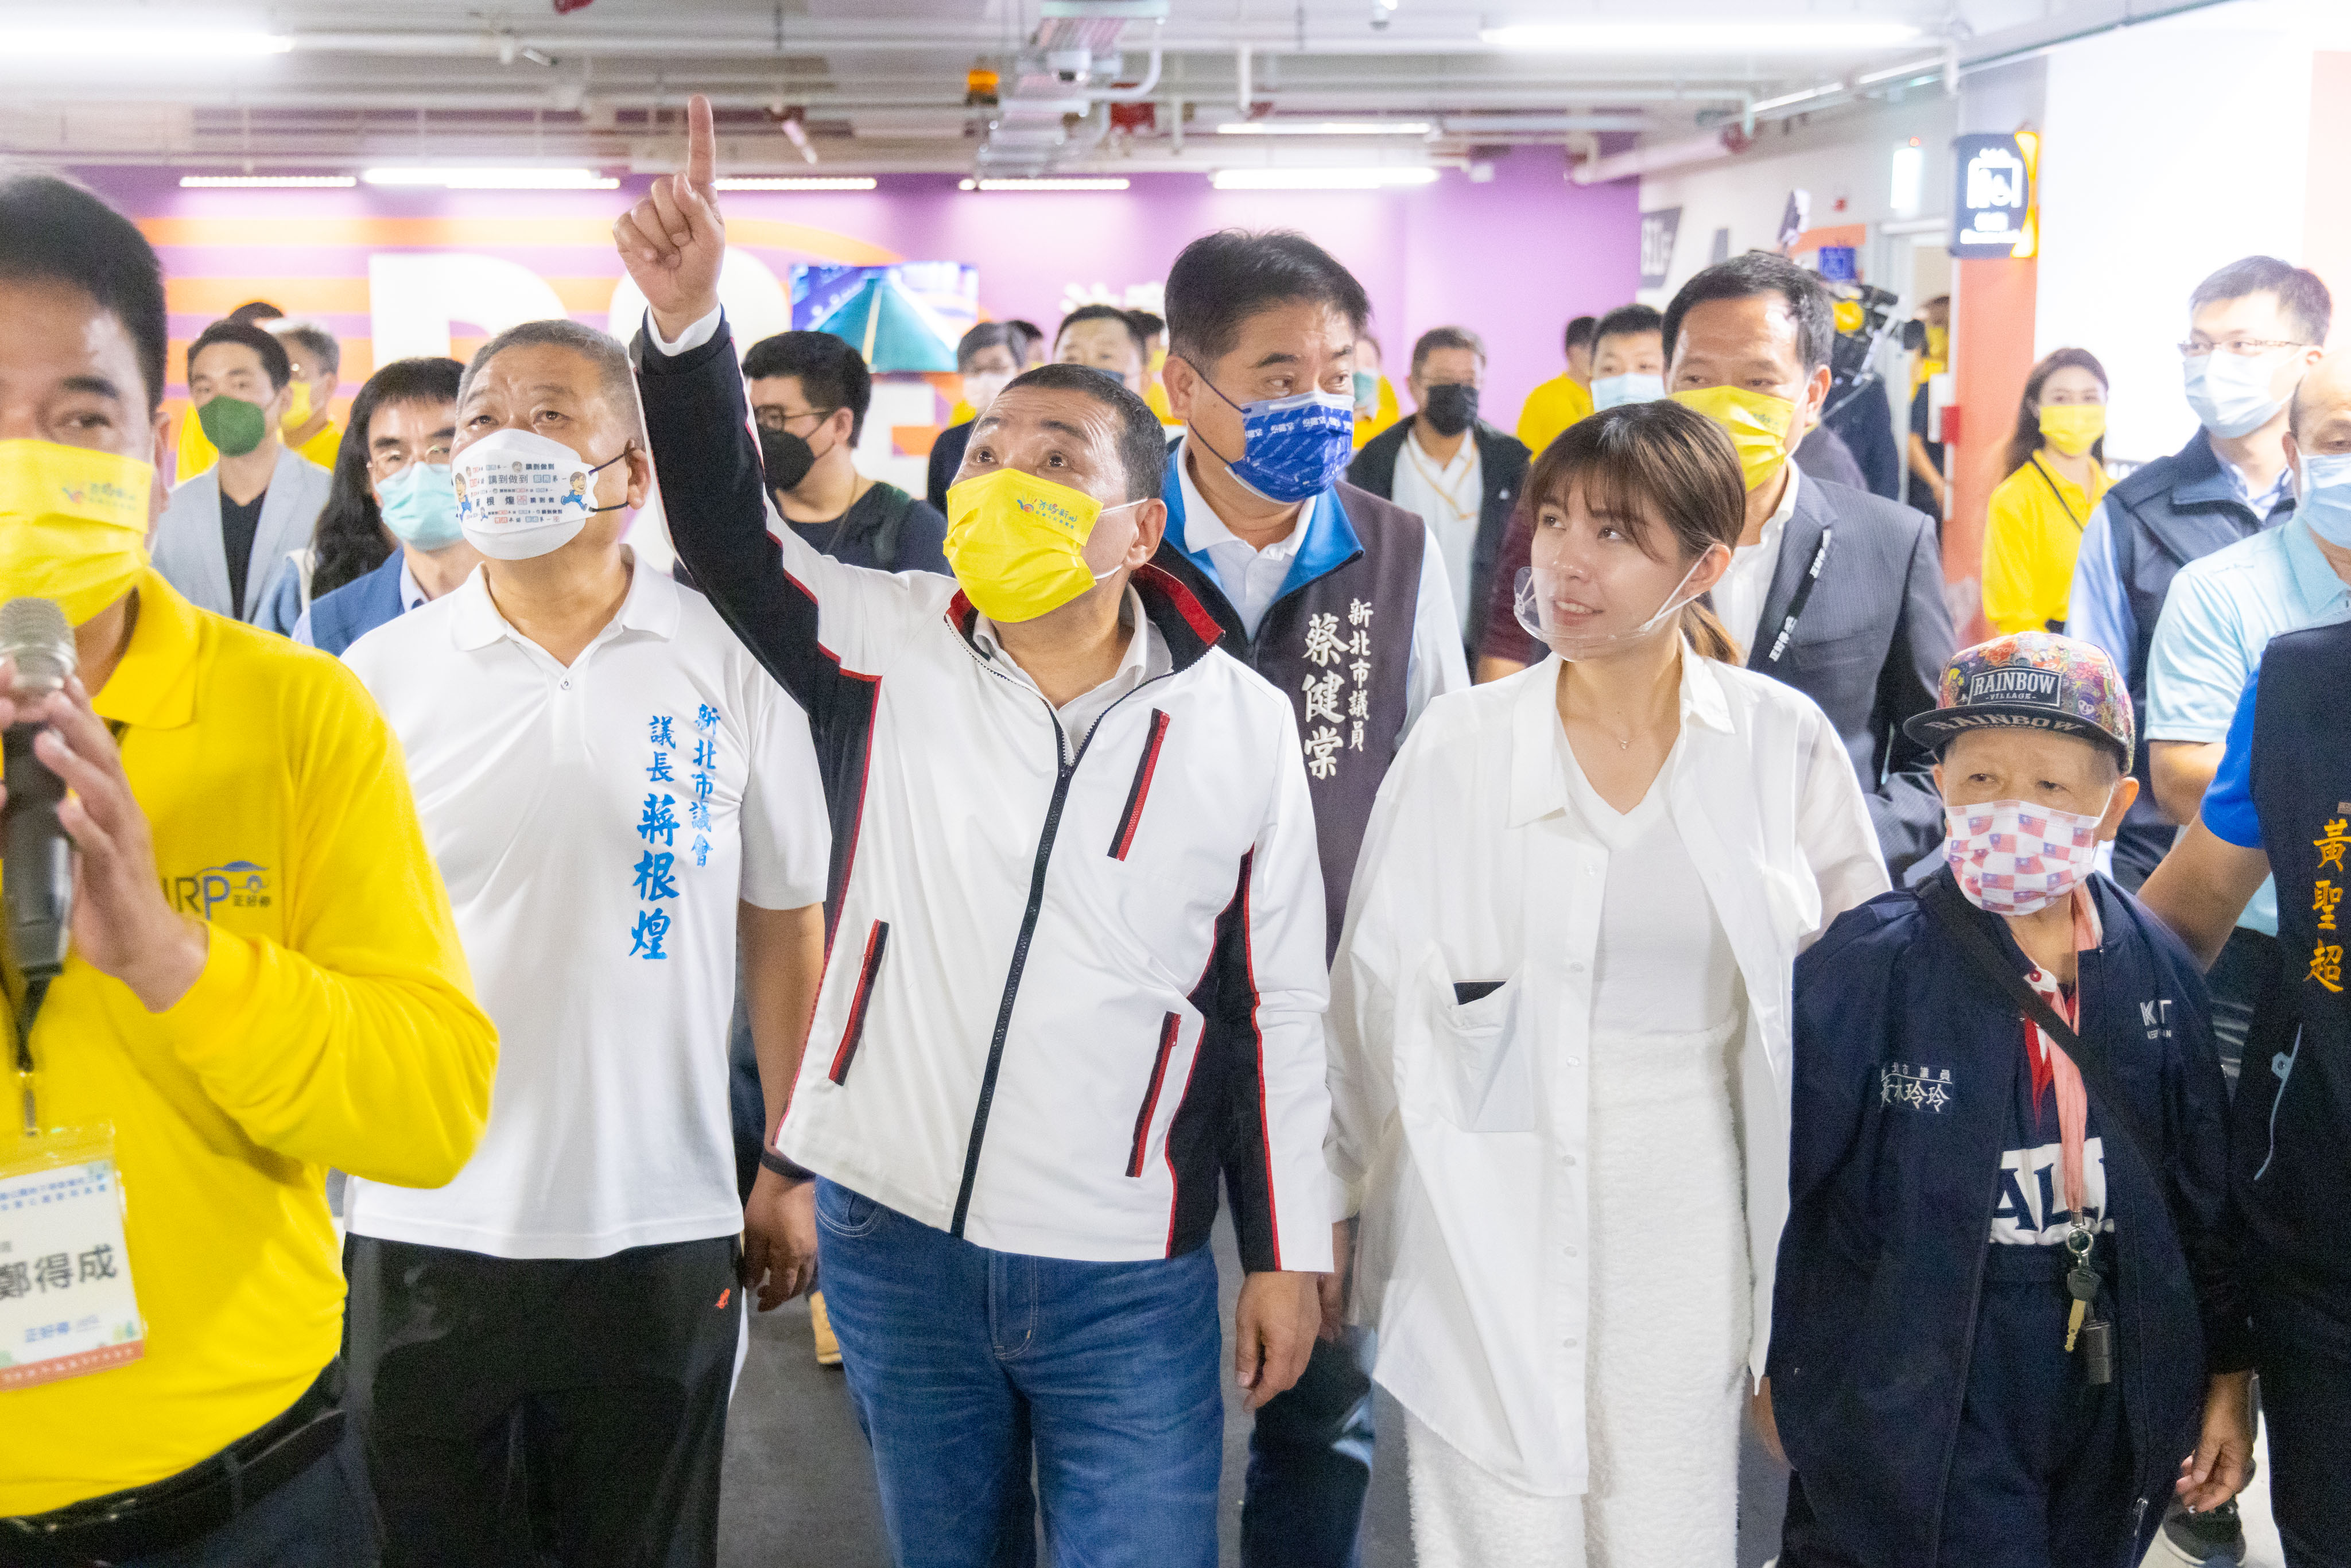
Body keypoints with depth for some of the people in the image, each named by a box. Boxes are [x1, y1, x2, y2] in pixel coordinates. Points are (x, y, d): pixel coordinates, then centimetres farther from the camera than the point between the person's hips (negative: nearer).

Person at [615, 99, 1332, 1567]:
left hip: (1130, 1279, -1)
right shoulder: (888, 648, -2)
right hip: (892, 1238, 2)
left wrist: (1290, 1249, 3)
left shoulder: (1241, 721, -3)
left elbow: (1280, 1001, 1)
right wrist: (688, 316, -29)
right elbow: (724, 530, -14)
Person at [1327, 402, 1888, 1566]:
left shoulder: (1785, 744, -1)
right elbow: (1375, 991, 5)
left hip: (1688, 1226, 1)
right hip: (1494, 1220, 0)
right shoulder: (1458, 747, -2)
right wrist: (1353, 1203, 9)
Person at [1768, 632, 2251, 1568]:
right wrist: (1780, 1367, -5)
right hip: (1917, 1407, -4)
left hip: (2116, 1404, 4)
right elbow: (1763, 1179, -9)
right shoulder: (1865, 968, -14)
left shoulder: (2154, 968, 0)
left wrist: (2227, 1371, 11)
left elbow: (2206, 1194, 9)